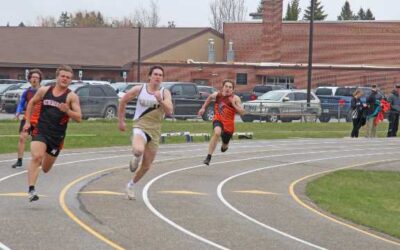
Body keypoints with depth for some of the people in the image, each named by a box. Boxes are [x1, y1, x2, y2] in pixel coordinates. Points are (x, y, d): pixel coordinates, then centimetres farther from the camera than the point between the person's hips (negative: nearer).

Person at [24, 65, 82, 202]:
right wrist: (27, 121, 16)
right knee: (36, 157, -27)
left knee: (46, 169, 14)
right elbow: (32, 102, 21)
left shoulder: (71, 97, -5)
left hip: (57, 136, 0)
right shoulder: (44, 91, 3)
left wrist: (67, 111, -29)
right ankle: (31, 190, -27)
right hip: (40, 131, 0)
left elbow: (79, 118, -10)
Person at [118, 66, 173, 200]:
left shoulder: (165, 93, 0)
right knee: (139, 150, -37)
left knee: (146, 166, 11)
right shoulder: (139, 89, -2)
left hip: (155, 131, 3)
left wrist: (160, 100, -28)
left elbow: (169, 111, -13)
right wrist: (121, 121, 13)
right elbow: (123, 101, 11)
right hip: (140, 127, -3)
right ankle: (135, 158, 0)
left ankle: (131, 185, 35)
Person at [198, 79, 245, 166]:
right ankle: (208, 157, -33)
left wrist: (233, 104, -27)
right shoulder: (217, 95, -6)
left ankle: (225, 146, 61)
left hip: (229, 124, 1)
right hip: (218, 119, -1)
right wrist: (203, 108, 18)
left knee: (224, 146, 17)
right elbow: (210, 98, 17)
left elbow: (242, 112, -17)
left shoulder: (235, 98, -13)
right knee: (217, 133, -36)